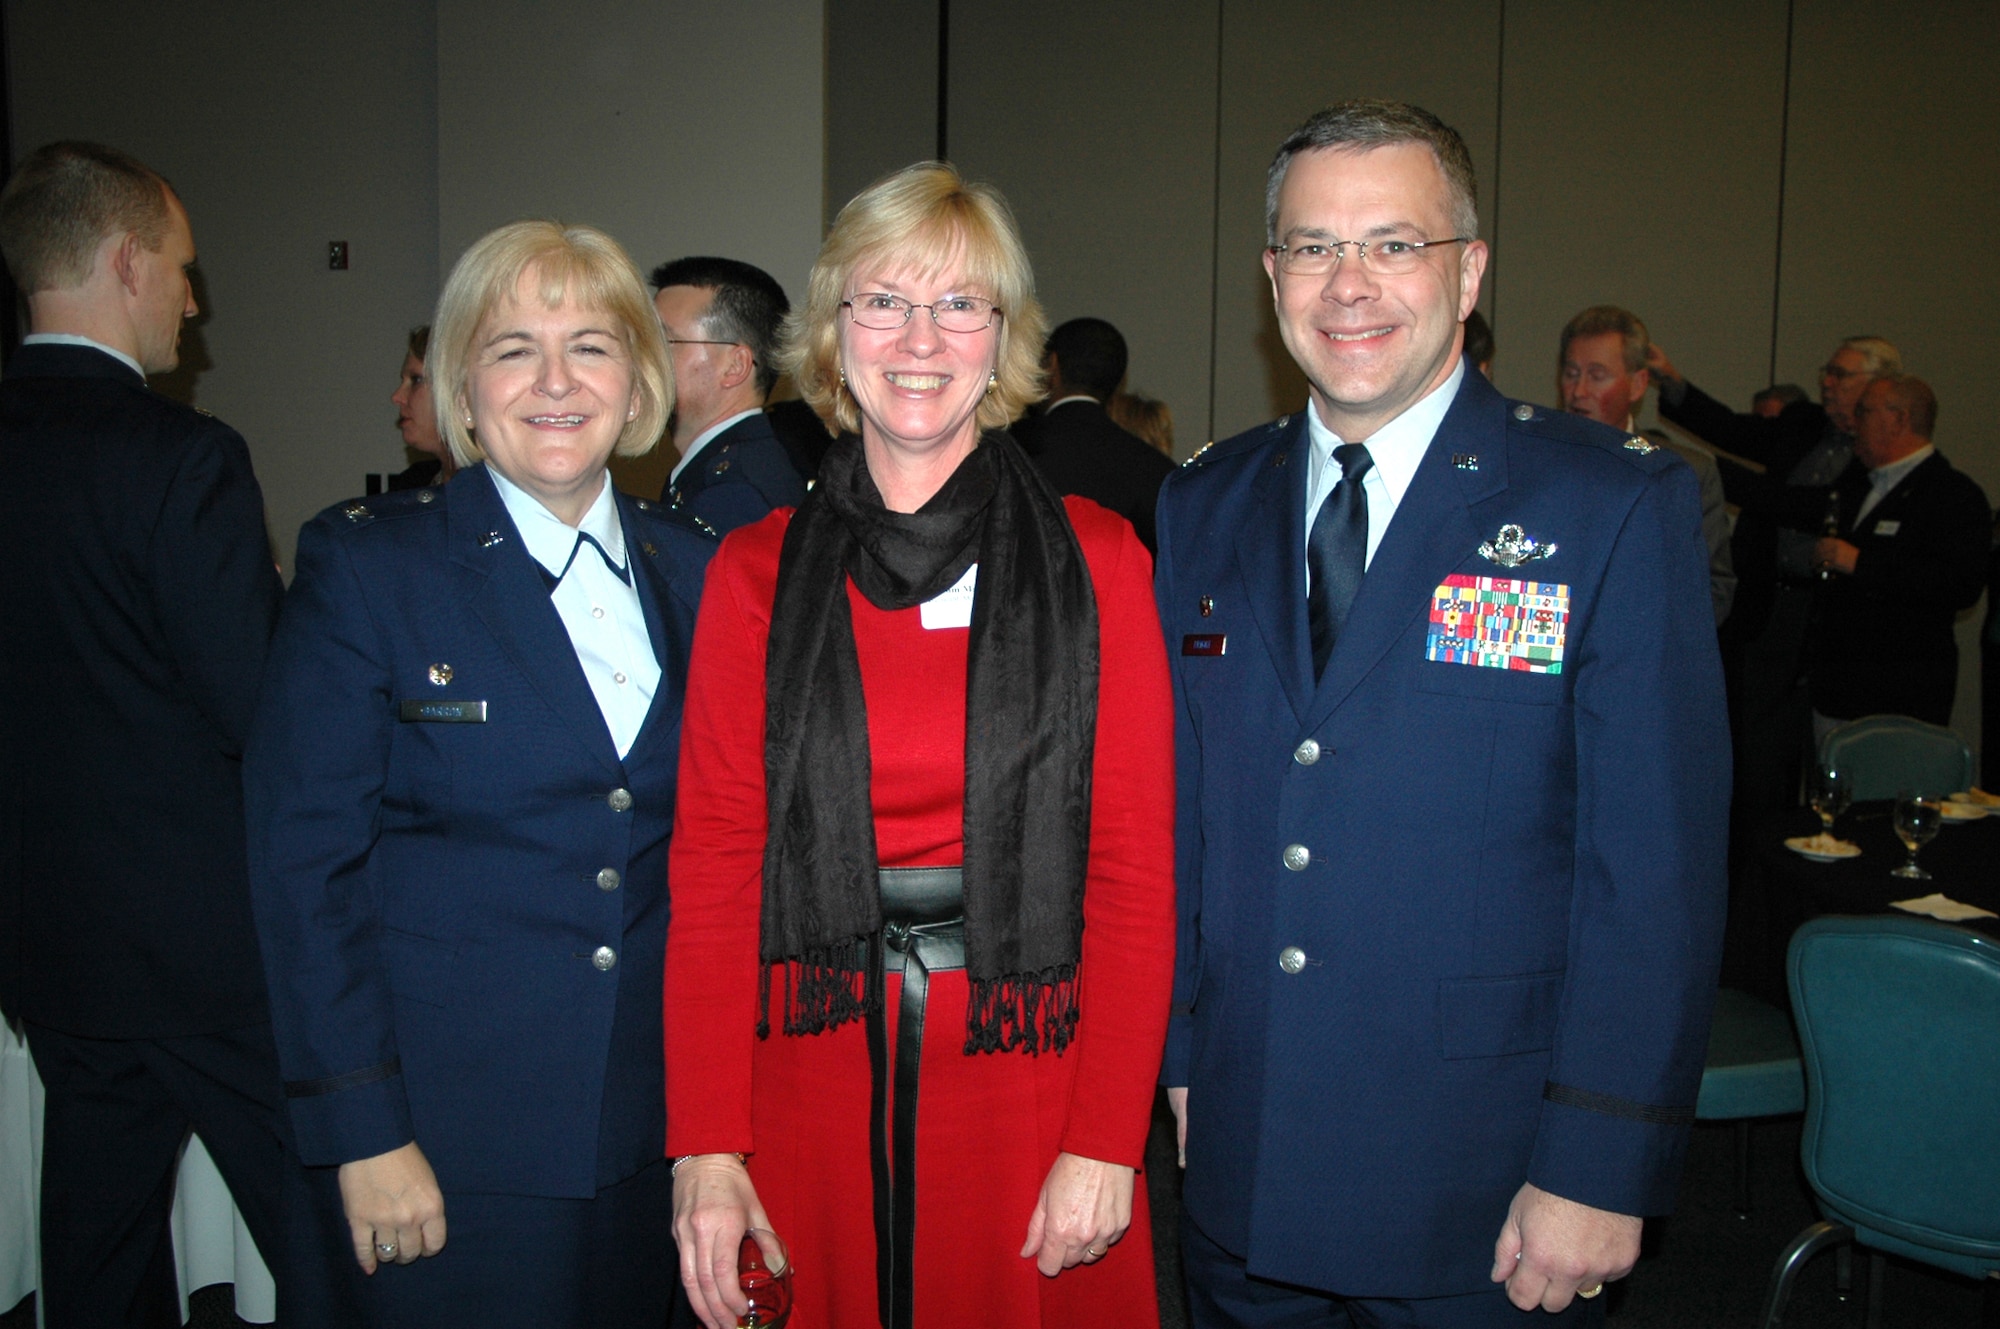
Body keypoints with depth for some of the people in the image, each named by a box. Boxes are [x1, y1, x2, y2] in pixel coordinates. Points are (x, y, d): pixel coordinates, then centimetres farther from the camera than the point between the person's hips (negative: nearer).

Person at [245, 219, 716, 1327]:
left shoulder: (693, 570, 4)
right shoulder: (365, 564, -8)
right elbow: (305, 862, -10)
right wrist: (364, 1133, -13)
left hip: (650, 1117, 4)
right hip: (442, 1143, -4)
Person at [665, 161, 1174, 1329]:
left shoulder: (1097, 561, 0)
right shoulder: (757, 570, 3)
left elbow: (1135, 867, -3)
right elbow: (714, 864, 0)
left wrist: (1106, 1141, -9)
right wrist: (706, 1147, -6)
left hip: (1027, 1076, -1)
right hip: (811, 1084, 1)